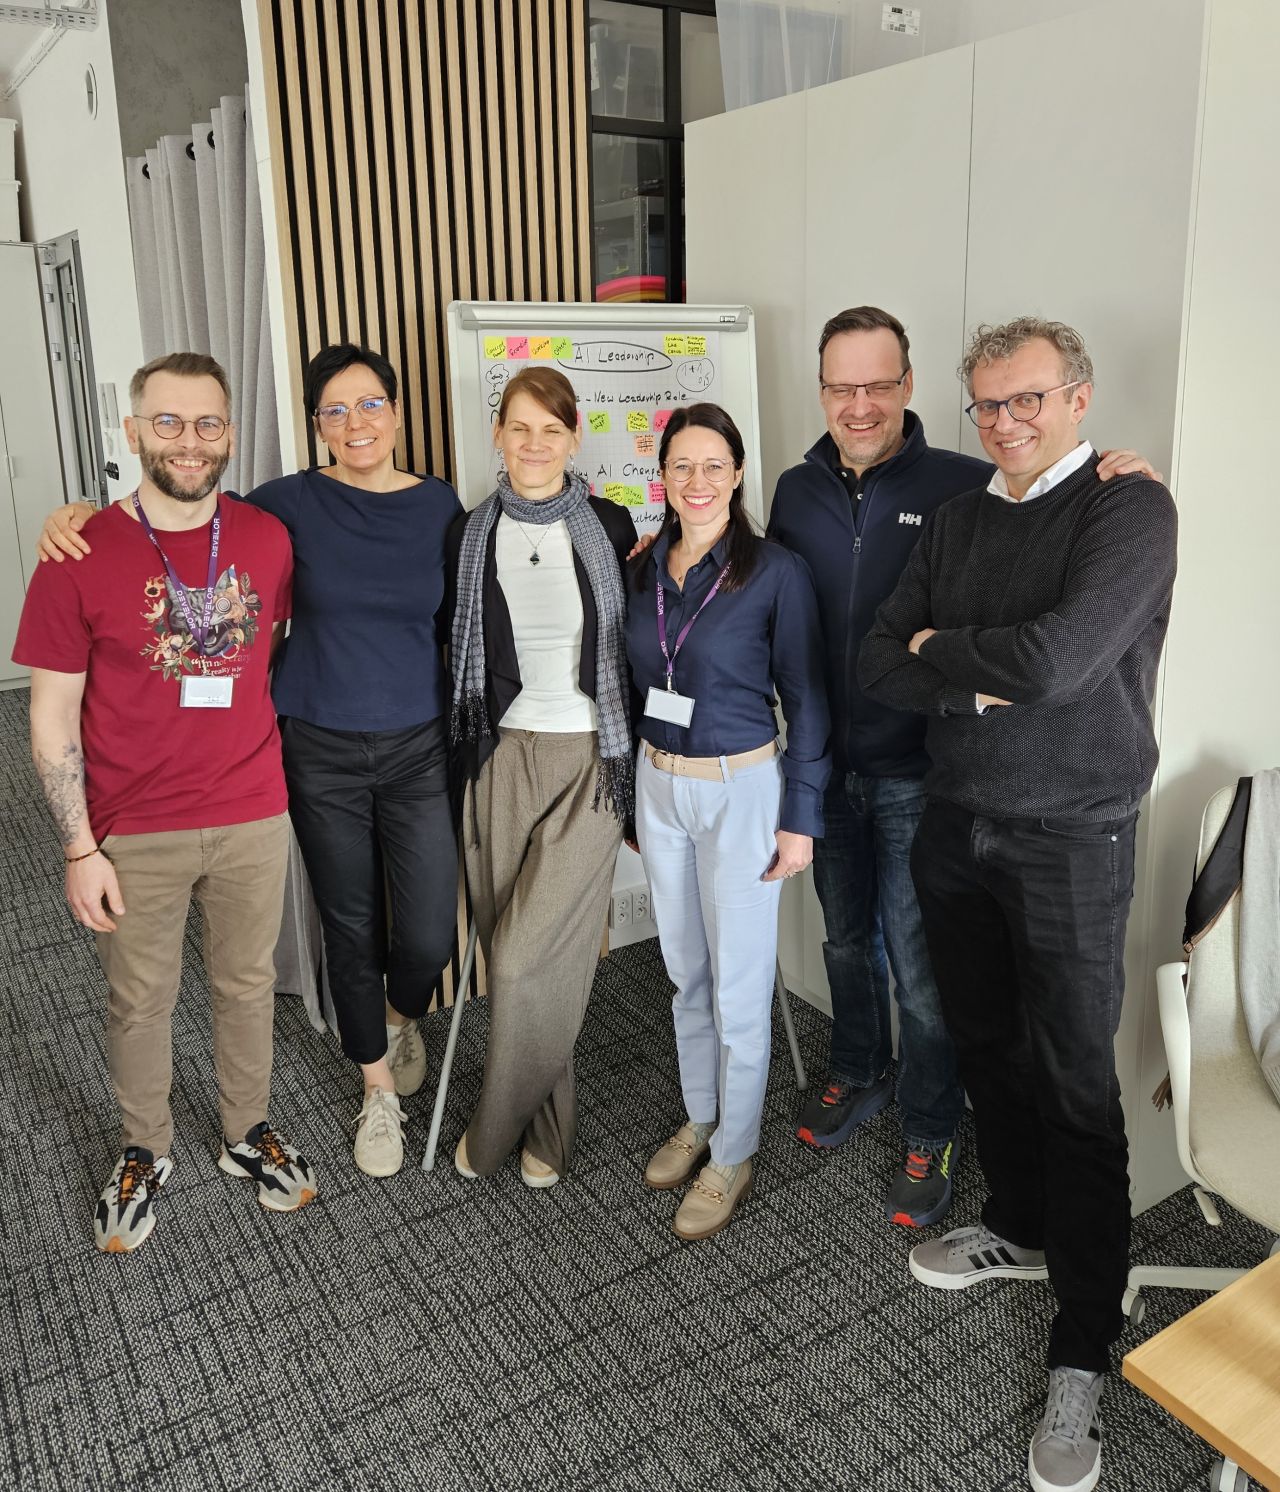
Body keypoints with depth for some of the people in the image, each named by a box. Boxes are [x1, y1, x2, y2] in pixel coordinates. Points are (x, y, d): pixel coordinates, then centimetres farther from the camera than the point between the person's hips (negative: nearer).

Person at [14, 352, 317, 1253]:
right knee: (141, 1002, 15)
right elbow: (53, 719, -8)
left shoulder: (269, 539, -4)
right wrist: (81, 850, -9)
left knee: (248, 984, 18)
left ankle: (249, 1133, 40)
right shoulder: (80, 558, -13)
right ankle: (147, 1152, 39)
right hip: (136, 834, -2)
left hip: (253, 819, 3)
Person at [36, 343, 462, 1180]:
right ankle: (380, 1091, 35)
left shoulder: (440, 504, 0)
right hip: (321, 755, 0)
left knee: (427, 939, -2)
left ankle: (402, 1017, 37)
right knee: (351, 931, 11)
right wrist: (81, 513, -13)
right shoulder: (293, 503, -5)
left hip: (419, 751, 1)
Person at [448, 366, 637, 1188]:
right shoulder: (471, 533, 4)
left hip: (590, 760, -3)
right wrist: (467, 755, 7)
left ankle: (495, 1132, 17)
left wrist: (636, 761, 2)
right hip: (502, 757, 3)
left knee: (527, 959, -7)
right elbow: (460, 650, 10)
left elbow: (635, 647, 3)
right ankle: (549, 1126, 30)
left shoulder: (610, 527, -2)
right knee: (510, 954, 8)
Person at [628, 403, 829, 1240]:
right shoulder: (645, 569, 4)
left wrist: (801, 817, -11)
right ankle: (700, 1120, 36)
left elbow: (805, 699, -10)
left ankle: (734, 1157, 22)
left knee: (738, 985, 4)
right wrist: (628, 791, 14)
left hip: (741, 790, -5)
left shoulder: (776, 571, -12)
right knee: (686, 970, 17)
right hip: (658, 784, 6)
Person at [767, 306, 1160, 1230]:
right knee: (846, 937, 21)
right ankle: (858, 1075, 44)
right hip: (826, 763, 5)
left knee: (919, 964, 5)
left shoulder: (964, 487, -11)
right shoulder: (797, 491, 3)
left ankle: (931, 1135, 26)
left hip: (916, 771, -4)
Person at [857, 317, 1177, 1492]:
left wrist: (937, 649, -9)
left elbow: (1056, 658, -26)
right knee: (986, 1048, 18)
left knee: (1076, 1088, 2)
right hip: (956, 823, 6)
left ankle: (1082, 1359, 15)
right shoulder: (958, 519, 8)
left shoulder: (1130, 509, -11)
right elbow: (878, 668, 1)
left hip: (1069, 841, -6)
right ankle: (1021, 1227, 42)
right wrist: (983, 683, -16)